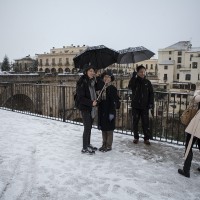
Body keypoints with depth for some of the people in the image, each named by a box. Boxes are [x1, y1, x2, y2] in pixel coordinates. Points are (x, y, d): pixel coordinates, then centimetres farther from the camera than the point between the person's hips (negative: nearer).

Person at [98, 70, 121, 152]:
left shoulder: (112, 88, -9)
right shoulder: (102, 88, 9)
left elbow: (114, 102, -13)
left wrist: (112, 113, -18)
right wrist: (99, 111, 12)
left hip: (109, 112, -6)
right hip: (102, 112, 6)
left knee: (109, 130, 4)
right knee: (103, 129, 13)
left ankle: (109, 146, 15)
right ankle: (104, 144, 26)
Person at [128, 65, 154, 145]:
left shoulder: (147, 82, 3)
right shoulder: (135, 81, -1)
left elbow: (151, 93, 5)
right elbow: (130, 86, -23)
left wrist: (151, 103, -5)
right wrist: (133, 77, -29)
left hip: (144, 106, 0)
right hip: (135, 106, 0)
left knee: (145, 123, 1)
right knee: (135, 122, 8)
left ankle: (146, 138, 13)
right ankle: (136, 137, 22)